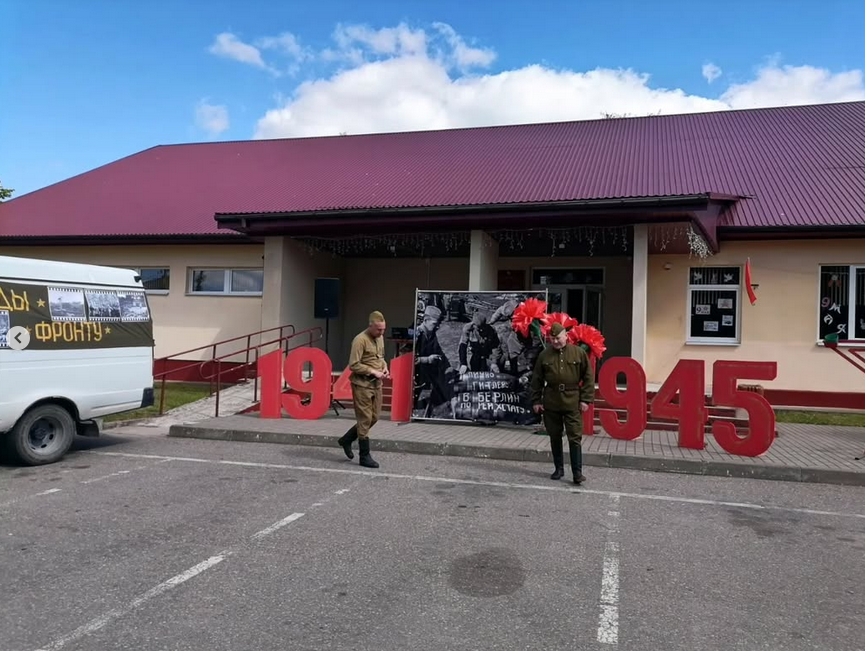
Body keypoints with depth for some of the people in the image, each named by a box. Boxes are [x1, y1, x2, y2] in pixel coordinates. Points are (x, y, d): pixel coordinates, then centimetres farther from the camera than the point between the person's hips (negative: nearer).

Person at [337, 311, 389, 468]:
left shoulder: (380, 338, 9)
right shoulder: (360, 340, -17)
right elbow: (353, 365, -19)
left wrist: (384, 367, 3)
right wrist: (373, 372, -20)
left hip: (376, 385, 8)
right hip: (362, 385, -8)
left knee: (374, 418, 13)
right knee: (365, 420, -2)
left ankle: (346, 439, 30)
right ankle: (365, 456, 7)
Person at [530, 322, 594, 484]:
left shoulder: (579, 353, 0)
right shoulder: (544, 355, 4)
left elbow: (588, 378, 1)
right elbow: (537, 380, 8)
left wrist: (585, 399, -5)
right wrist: (536, 401, 5)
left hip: (572, 403, -2)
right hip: (551, 403, 3)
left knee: (575, 438, -4)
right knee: (555, 437, 11)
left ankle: (577, 472, 2)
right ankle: (559, 469, 23)